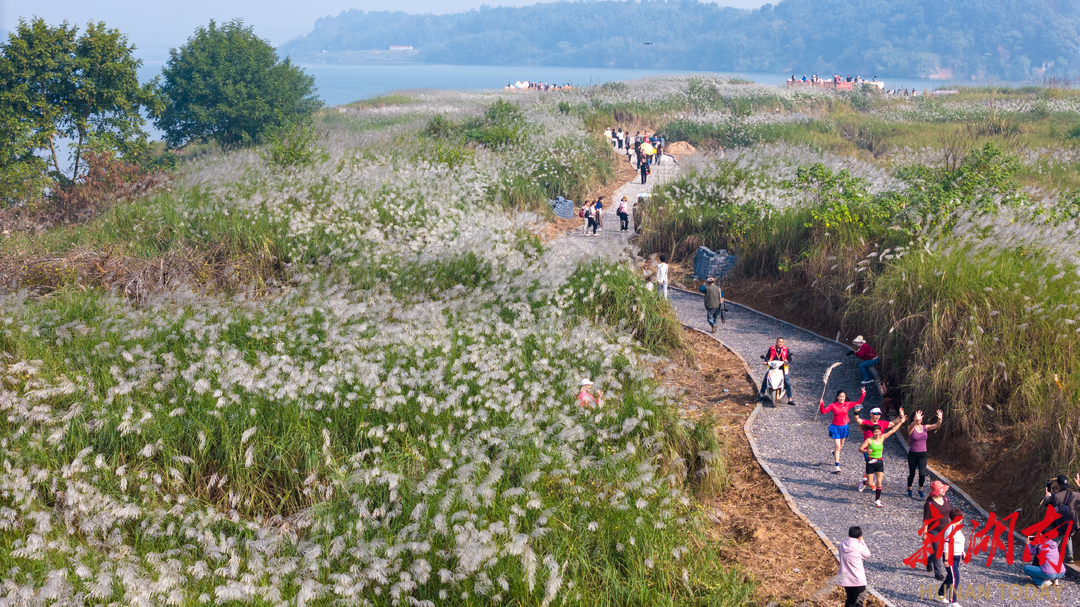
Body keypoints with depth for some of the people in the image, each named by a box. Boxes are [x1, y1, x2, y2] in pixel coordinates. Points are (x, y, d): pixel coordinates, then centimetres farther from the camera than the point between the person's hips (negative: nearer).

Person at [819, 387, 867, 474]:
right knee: (837, 447, -10)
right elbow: (823, 411, -14)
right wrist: (821, 405, -31)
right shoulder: (833, 406, -10)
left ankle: (835, 458, 48)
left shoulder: (847, 404, -1)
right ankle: (837, 466, -9)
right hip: (835, 428, -4)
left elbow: (858, 403, 7)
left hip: (844, 427, 4)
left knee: (840, 446, 19)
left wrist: (863, 394, -3)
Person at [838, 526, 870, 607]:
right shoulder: (859, 547, -16)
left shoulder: (841, 545, -4)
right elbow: (867, 554, 1)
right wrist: (862, 542, 6)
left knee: (848, 600, 20)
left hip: (845, 579, 5)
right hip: (858, 579, -5)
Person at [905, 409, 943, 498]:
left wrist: (940, 419, -33)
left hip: (923, 454, 2)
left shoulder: (925, 428, 1)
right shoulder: (911, 428, -9)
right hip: (913, 454, -2)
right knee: (912, 474, 10)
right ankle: (909, 490, 34)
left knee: (922, 473, -7)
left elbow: (937, 426, -12)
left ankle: (920, 490, 15)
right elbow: (912, 425, -34)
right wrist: (916, 420, -56)